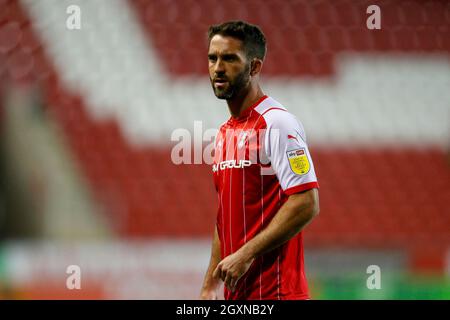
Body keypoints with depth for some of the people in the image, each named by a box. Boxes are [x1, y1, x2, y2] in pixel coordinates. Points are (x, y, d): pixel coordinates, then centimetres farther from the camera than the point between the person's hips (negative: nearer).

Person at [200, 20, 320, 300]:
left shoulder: (277, 124, -10)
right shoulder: (225, 133, 17)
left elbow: (306, 204, -18)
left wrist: (246, 254, -19)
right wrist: (210, 285, 17)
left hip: (274, 291, -8)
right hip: (235, 292, 8)